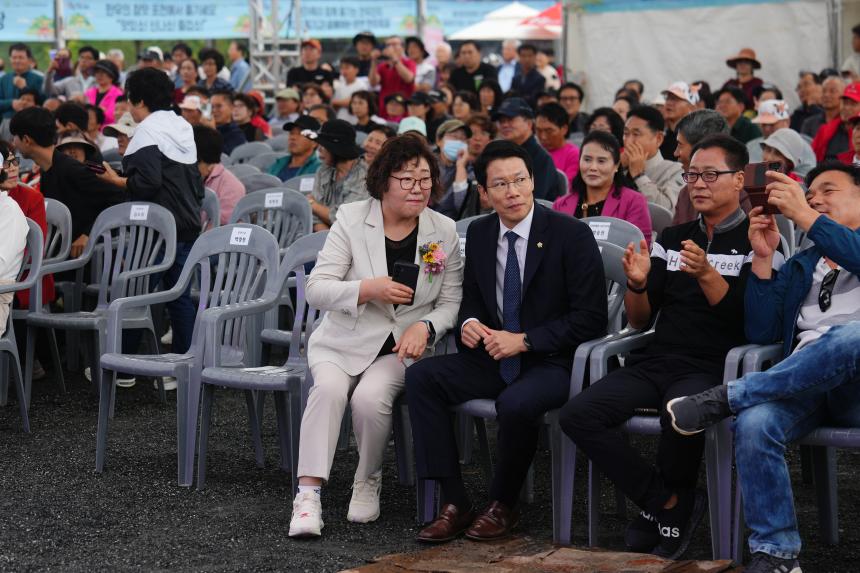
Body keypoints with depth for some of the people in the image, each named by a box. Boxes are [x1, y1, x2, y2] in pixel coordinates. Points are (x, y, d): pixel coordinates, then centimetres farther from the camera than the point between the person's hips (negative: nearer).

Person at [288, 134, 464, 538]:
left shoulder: (444, 232, 2)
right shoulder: (352, 220, -3)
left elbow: (450, 303, 6)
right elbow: (316, 289, -7)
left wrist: (424, 327, -15)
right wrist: (368, 290, -24)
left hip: (404, 346, 0)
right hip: (343, 341, 0)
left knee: (370, 397, -29)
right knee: (329, 387, -31)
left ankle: (368, 481, -2)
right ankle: (308, 492, -29)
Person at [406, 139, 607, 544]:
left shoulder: (571, 235, -10)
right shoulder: (479, 234, 7)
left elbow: (590, 318, -12)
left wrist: (525, 340, -19)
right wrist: (468, 322, -6)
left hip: (551, 363, -6)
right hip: (493, 358, 6)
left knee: (515, 403, -37)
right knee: (421, 377, -16)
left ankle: (502, 506, -9)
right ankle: (455, 503, -15)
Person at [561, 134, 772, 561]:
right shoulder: (672, 238, 18)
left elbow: (748, 321, -10)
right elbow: (640, 321, 15)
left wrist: (706, 274, -24)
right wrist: (637, 284, -7)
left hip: (712, 368, -5)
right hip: (656, 361, 5)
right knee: (577, 414, -19)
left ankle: (672, 501, -6)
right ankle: (669, 503, -7)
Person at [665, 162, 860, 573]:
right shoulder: (800, 266, 28)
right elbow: (762, 334, 15)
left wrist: (805, 216, -15)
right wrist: (763, 259, 7)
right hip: (800, 385, 4)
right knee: (754, 425, -31)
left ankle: (727, 398, -26)